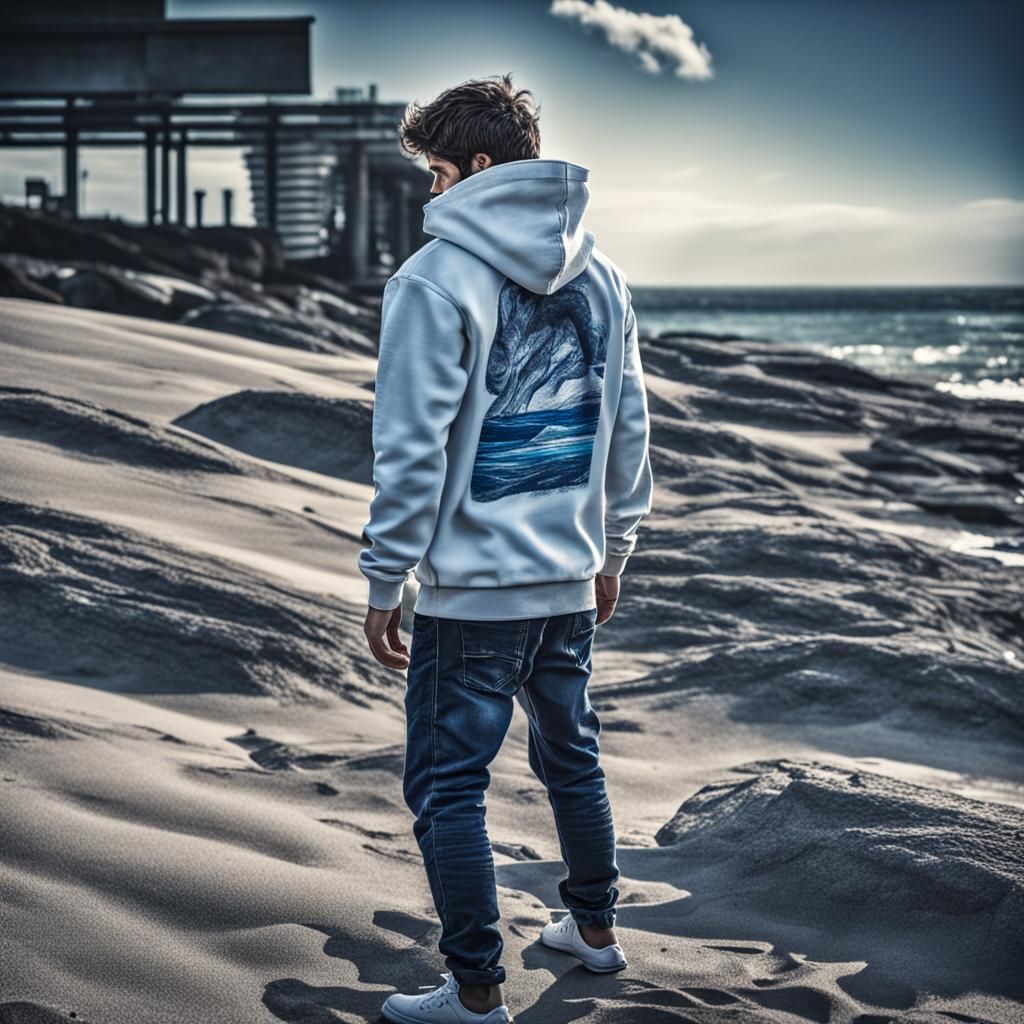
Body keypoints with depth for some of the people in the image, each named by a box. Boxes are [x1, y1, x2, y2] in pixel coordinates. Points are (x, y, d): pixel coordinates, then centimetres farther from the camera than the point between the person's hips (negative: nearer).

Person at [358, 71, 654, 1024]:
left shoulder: (436, 278, -14)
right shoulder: (598, 276, 7)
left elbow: (412, 450, -16)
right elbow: (628, 428, 12)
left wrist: (383, 582, -8)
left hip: (474, 584, -7)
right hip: (570, 572, 7)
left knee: (447, 785, 3)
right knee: (570, 754, 23)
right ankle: (593, 928, 38)